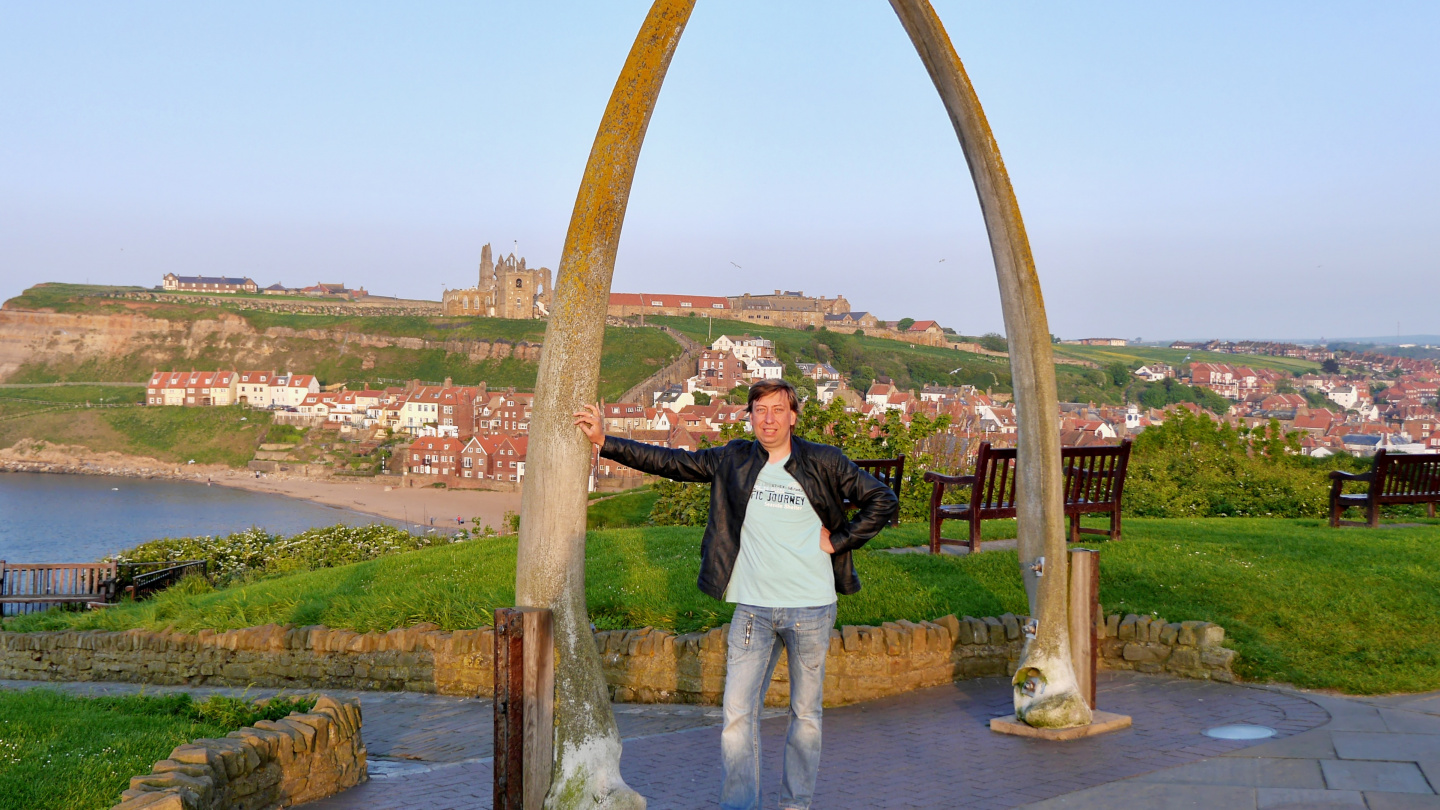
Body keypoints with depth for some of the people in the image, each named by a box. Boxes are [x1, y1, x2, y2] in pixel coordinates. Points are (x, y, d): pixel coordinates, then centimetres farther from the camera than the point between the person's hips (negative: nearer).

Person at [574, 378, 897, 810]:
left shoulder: (824, 463, -2)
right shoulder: (733, 461, 3)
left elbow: (883, 500, 3)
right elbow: (668, 462, 5)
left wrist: (838, 541, -3)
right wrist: (603, 441, 1)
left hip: (810, 609, -1)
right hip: (753, 608, 1)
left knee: (806, 712, 10)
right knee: (738, 713, -3)